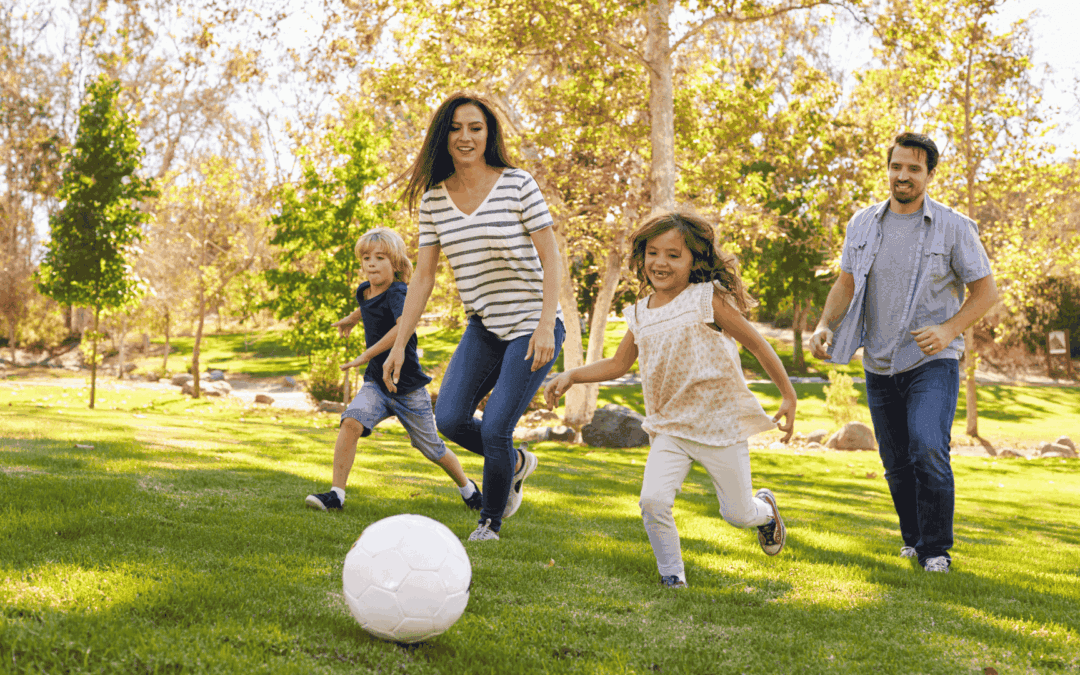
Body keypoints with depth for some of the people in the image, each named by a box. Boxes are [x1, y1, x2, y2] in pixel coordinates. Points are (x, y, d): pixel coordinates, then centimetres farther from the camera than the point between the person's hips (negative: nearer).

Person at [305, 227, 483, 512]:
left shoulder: (398, 293, -22)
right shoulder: (364, 291, 1)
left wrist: (366, 355, -43)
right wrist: (352, 318, 43)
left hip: (408, 388, -5)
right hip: (376, 383, 5)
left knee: (432, 449, 11)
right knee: (351, 422, -23)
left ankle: (467, 486, 38)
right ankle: (336, 494, -19)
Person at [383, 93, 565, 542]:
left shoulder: (518, 185, -11)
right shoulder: (433, 199, 2)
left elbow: (551, 258, -10)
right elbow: (423, 276, 4)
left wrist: (546, 325, -20)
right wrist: (399, 344, 1)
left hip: (532, 327, -5)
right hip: (483, 328, 5)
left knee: (495, 429, -11)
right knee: (450, 420, -10)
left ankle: (491, 522, 14)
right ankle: (516, 463, 22)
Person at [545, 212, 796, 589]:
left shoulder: (707, 300, -10)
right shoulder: (640, 315, 5)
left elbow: (757, 345, -4)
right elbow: (618, 364, 18)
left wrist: (788, 396, -2)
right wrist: (571, 377, 6)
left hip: (721, 423, -3)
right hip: (671, 427, 3)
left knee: (737, 514, 7)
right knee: (653, 501, -18)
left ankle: (764, 508, 44)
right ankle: (672, 576, 3)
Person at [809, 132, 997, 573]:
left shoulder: (954, 228, -6)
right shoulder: (863, 224, 5)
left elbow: (985, 292, -1)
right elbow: (845, 284, 11)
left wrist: (948, 330, -17)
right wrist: (825, 326, -8)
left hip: (933, 361, -4)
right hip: (880, 366, 4)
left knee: (928, 451, -19)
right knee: (896, 464, 11)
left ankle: (937, 549, -3)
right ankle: (913, 538, 32)